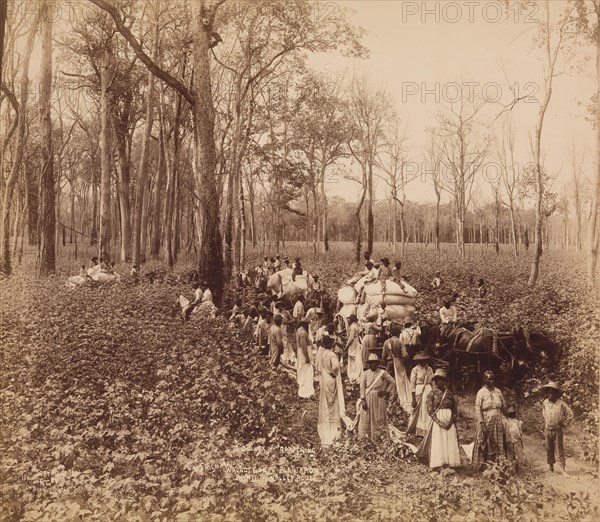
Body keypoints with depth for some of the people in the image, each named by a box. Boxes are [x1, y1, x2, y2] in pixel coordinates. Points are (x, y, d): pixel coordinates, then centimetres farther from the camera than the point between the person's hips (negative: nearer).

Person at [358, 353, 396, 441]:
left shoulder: (382, 373, 1)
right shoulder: (365, 374, 2)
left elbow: (392, 382, 9)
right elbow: (362, 387, -2)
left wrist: (387, 392, 1)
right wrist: (362, 400, -9)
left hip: (379, 399, 0)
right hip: (368, 399, 0)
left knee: (379, 418, 2)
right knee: (366, 418, 1)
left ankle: (380, 437, 7)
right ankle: (364, 439, 5)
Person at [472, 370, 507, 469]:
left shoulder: (498, 391, 7)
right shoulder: (481, 392, -5)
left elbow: (504, 407, 15)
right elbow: (478, 409, -10)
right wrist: (482, 424, -17)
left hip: (498, 423, 4)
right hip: (486, 422, -4)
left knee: (499, 444, 4)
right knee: (486, 445, -1)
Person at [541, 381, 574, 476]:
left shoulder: (561, 403, -13)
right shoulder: (545, 402, 1)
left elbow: (570, 414, -6)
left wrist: (564, 424, -4)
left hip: (557, 430, -4)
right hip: (547, 430, 4)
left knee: (559, 449, -4)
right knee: (549, 449, 10)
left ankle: (562, 469, -2)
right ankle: (550, 466, 22)